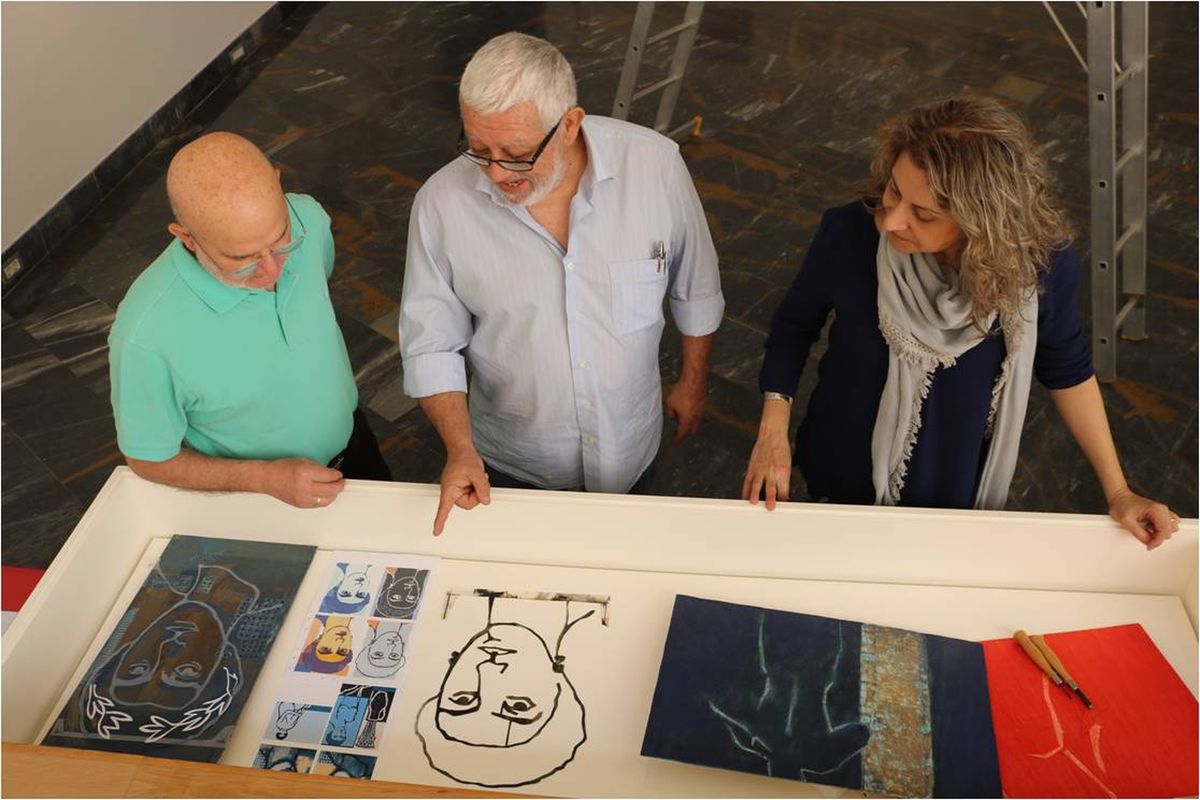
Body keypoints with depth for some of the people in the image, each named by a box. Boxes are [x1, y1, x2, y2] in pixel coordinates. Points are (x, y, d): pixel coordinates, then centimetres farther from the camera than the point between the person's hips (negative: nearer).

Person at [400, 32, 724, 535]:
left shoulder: (654, 165, -22)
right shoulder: (442, 203, -23)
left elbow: (695, 288, -5)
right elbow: (431, 345, -13)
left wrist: (694, 380, 5)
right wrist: (460, 449, -24)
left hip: (630, 444, 1)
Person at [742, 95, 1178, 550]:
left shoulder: (1041, 264, -27)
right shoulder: (848, 235, -30)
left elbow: (1065, 366, -7)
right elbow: (796, 323, -10)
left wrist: (1117, 492, -3)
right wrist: (773, 430, -19)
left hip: (958, 496, 1)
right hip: (841, 479, -1)